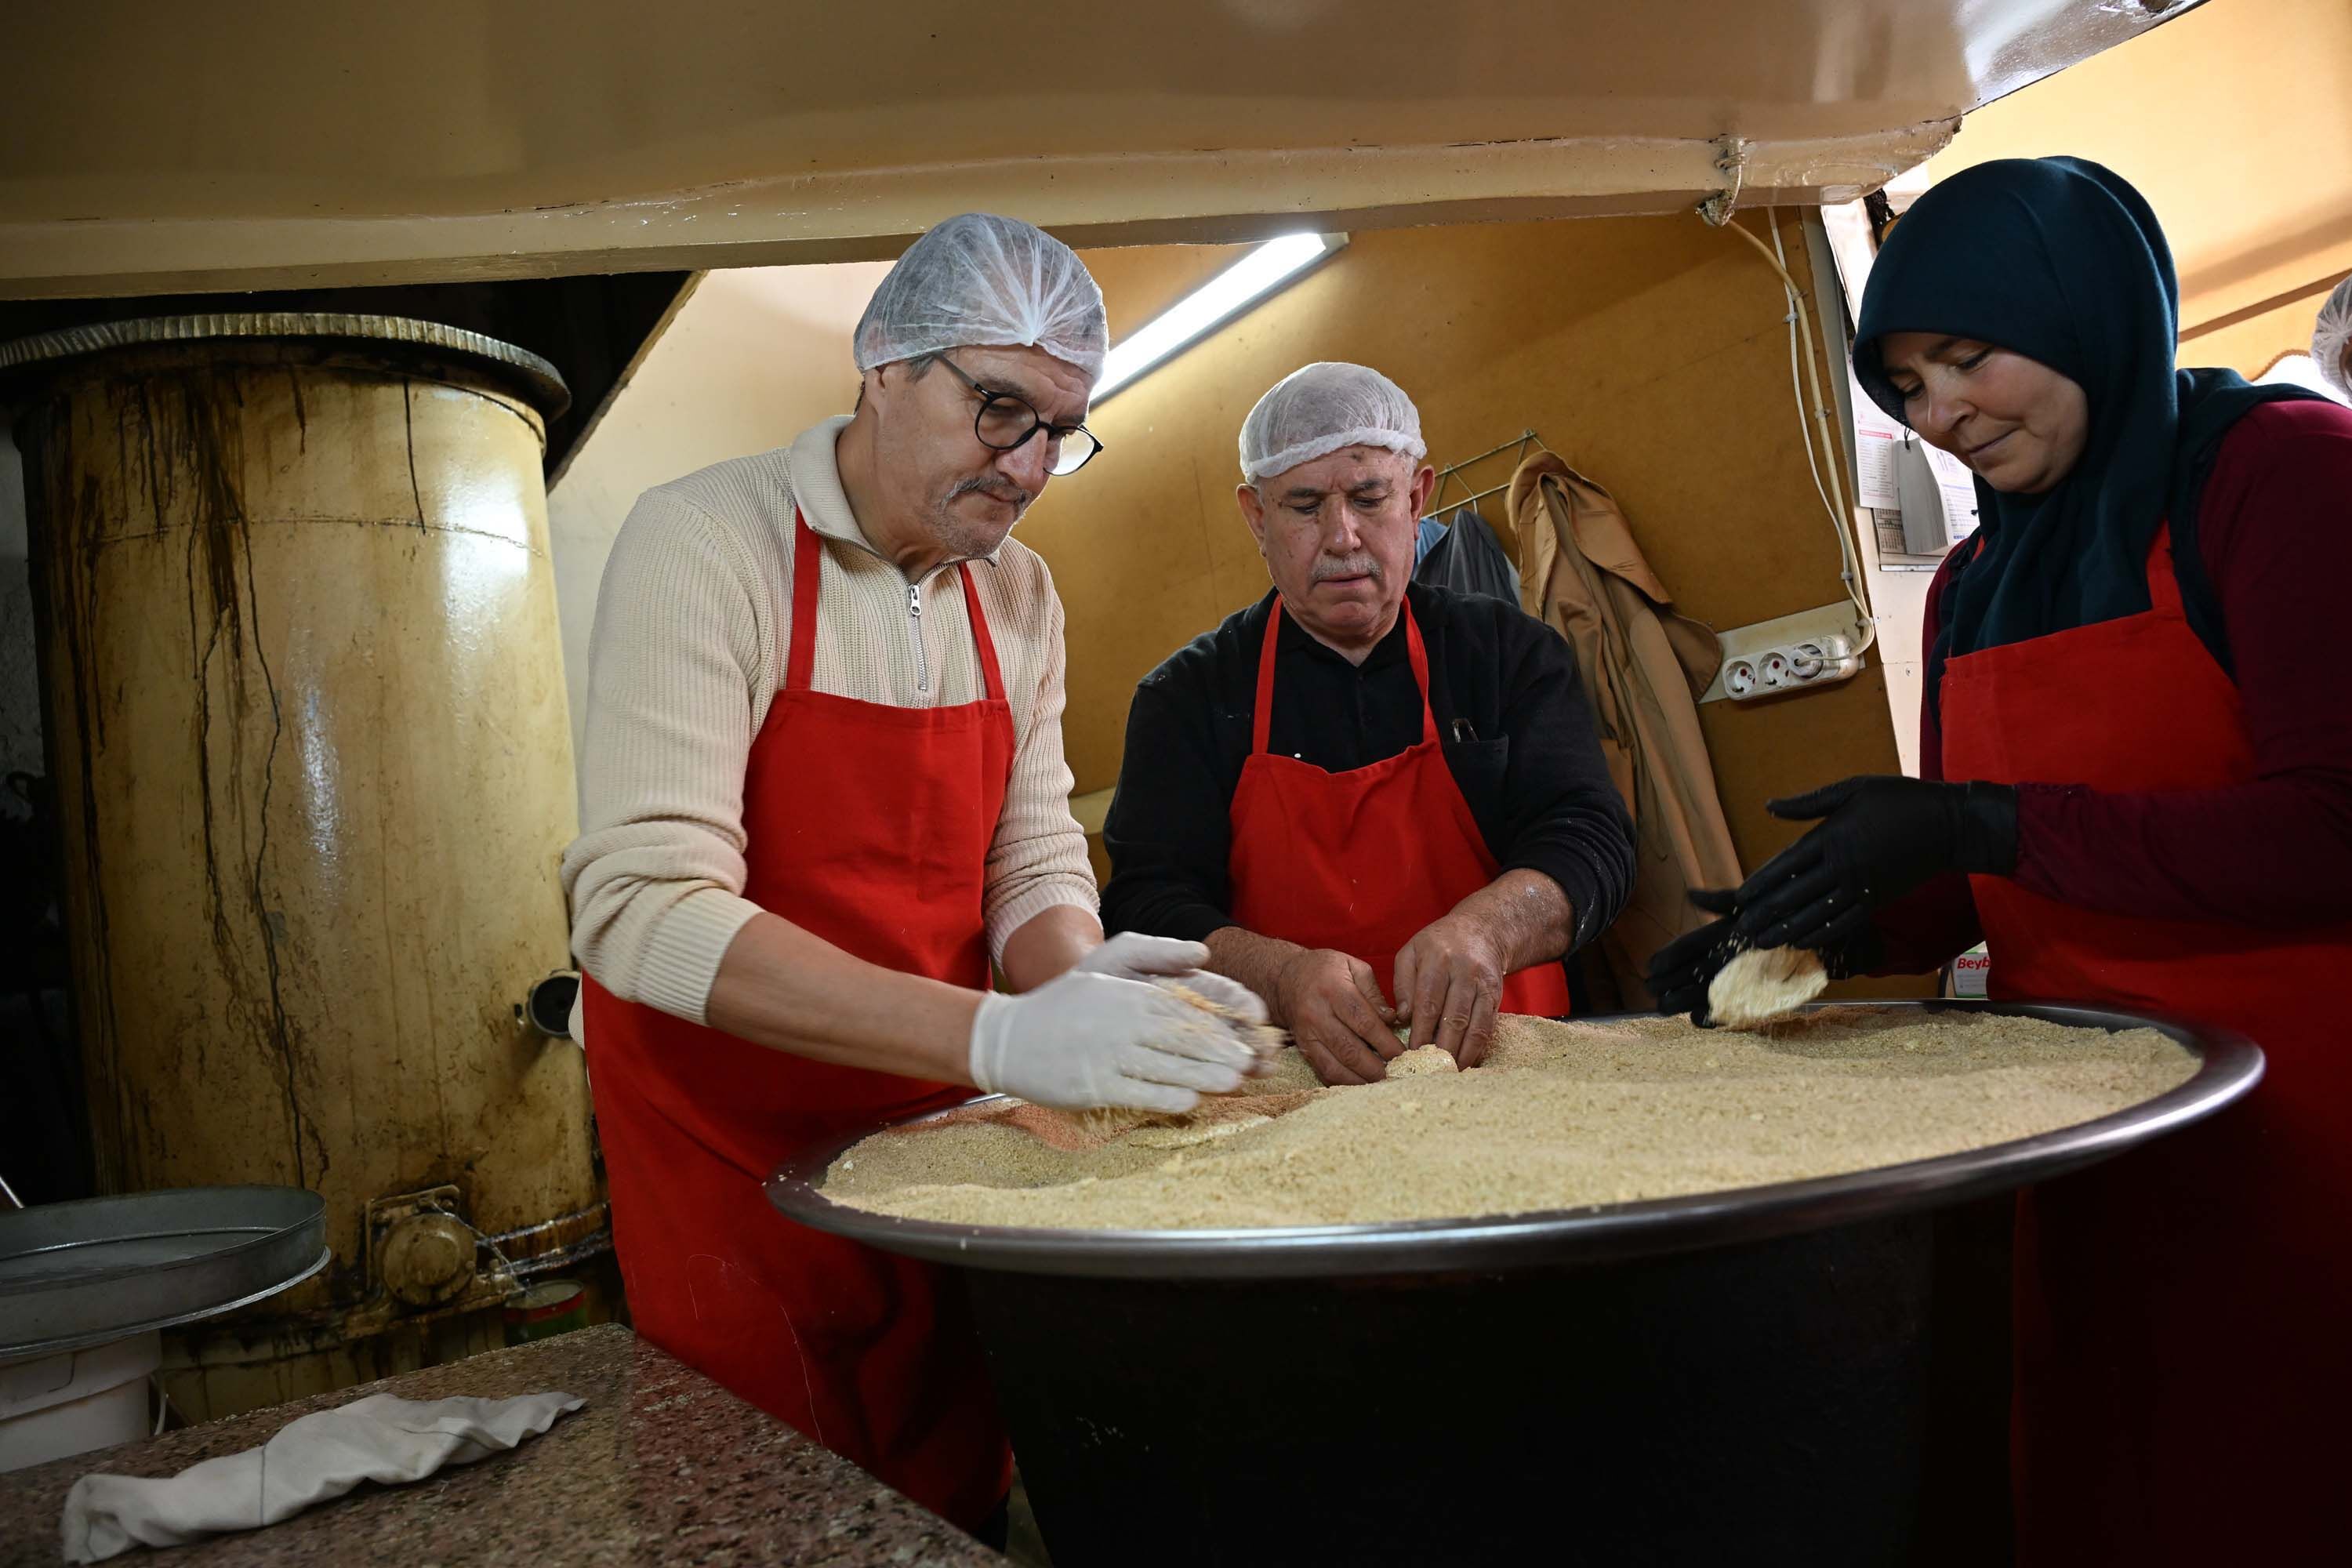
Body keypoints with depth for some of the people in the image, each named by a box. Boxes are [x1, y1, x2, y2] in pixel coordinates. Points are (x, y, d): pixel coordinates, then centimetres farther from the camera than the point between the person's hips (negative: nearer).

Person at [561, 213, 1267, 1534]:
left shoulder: (1020, 597, 2)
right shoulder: (711, 539, -17)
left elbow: (1033, 867, 3)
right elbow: (644, 907, -26)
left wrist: (1085, 984, -21)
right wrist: (994, 1034, -36)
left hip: (934, 1128, 5)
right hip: (731, 1137, -5)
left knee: (958, 1503, 15)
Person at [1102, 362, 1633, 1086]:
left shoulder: (1510, 652, 8)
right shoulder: (1187, 695, 5)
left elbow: (1589, 837, -1)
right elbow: (1147, 905, -3)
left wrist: (1484, 929, -24)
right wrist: (1283, 976, -24)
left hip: (1501, 1068, 1)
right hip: (1280, 1093, 0)